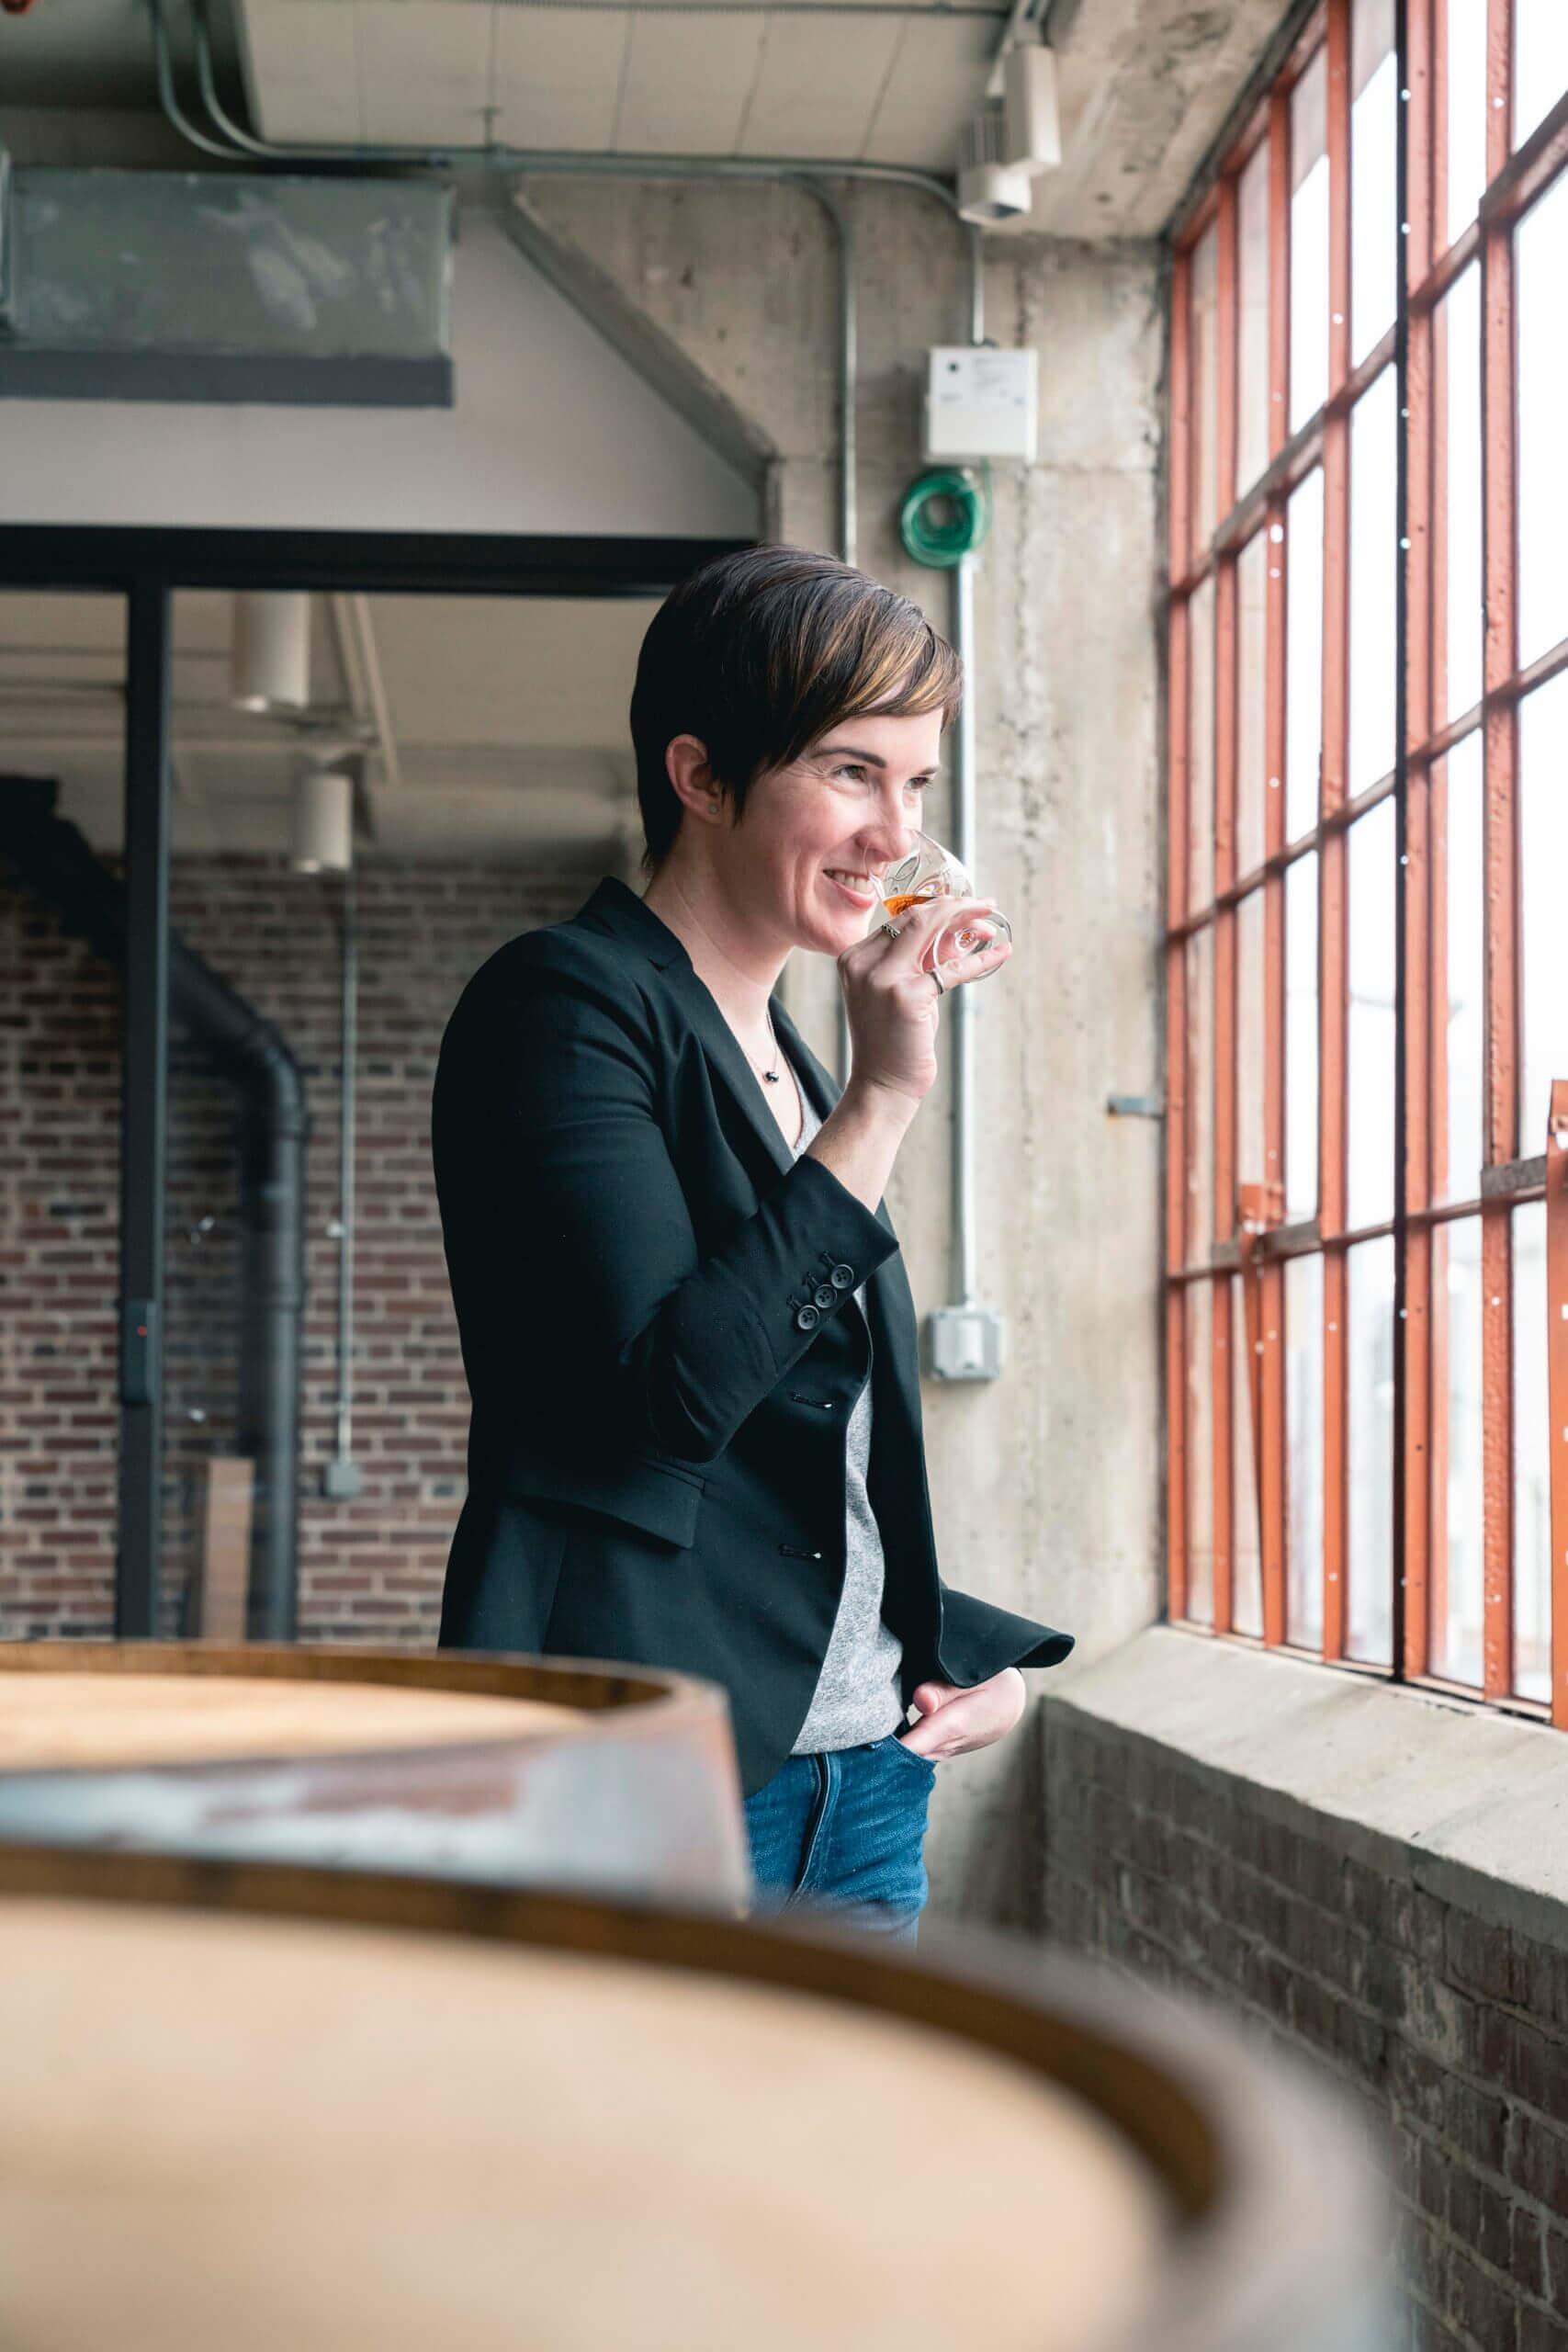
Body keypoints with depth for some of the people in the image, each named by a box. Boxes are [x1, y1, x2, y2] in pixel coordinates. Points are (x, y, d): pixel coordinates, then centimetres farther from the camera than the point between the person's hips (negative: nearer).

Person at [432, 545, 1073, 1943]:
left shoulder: (787, 1056, 18)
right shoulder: (564, 1006, -8)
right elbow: (668, 1393, -20)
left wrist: (969, 1649, 10)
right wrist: (880, 1106, -18)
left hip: (869, 1769, 8)